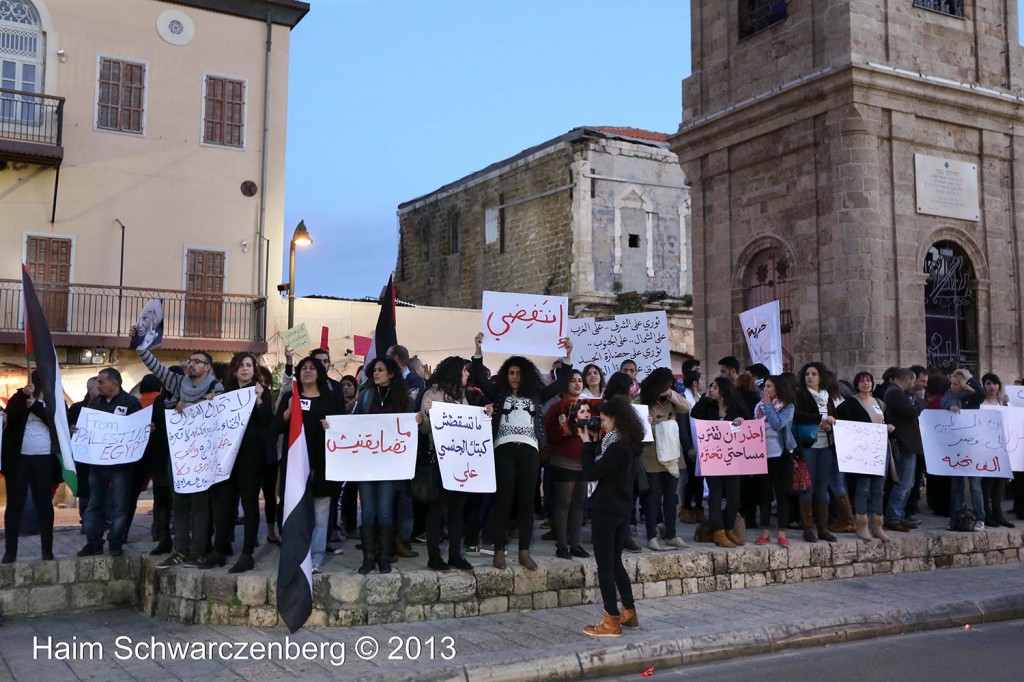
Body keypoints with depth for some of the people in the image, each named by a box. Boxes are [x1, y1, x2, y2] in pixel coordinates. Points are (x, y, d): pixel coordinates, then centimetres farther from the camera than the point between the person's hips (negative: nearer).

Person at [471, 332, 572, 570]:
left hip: (529, 450, 2)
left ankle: (524, 552, 6)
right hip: (504, 449, -2)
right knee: (503, 500, -4)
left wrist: (568, 355, 10)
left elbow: (560, 384, 16)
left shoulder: (535, 395, 17)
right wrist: (478, 351, -10)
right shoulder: (498, 393, 11)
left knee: (526, 501, 2)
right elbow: (479, 378, 0)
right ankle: (499, 551, 1)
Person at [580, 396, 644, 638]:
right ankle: (629, 613, 26)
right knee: (615, 562, 19)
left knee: (605, 565, -2)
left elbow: (592, 473, -17)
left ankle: (612, 622, 3)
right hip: (622, 510, 9)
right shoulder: (630, 445, 8)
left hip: (605, 510, -9)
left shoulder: (618, 447, -21)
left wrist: (587, 443, -9)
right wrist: (595, 442, 6)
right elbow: (604, 466, 13)